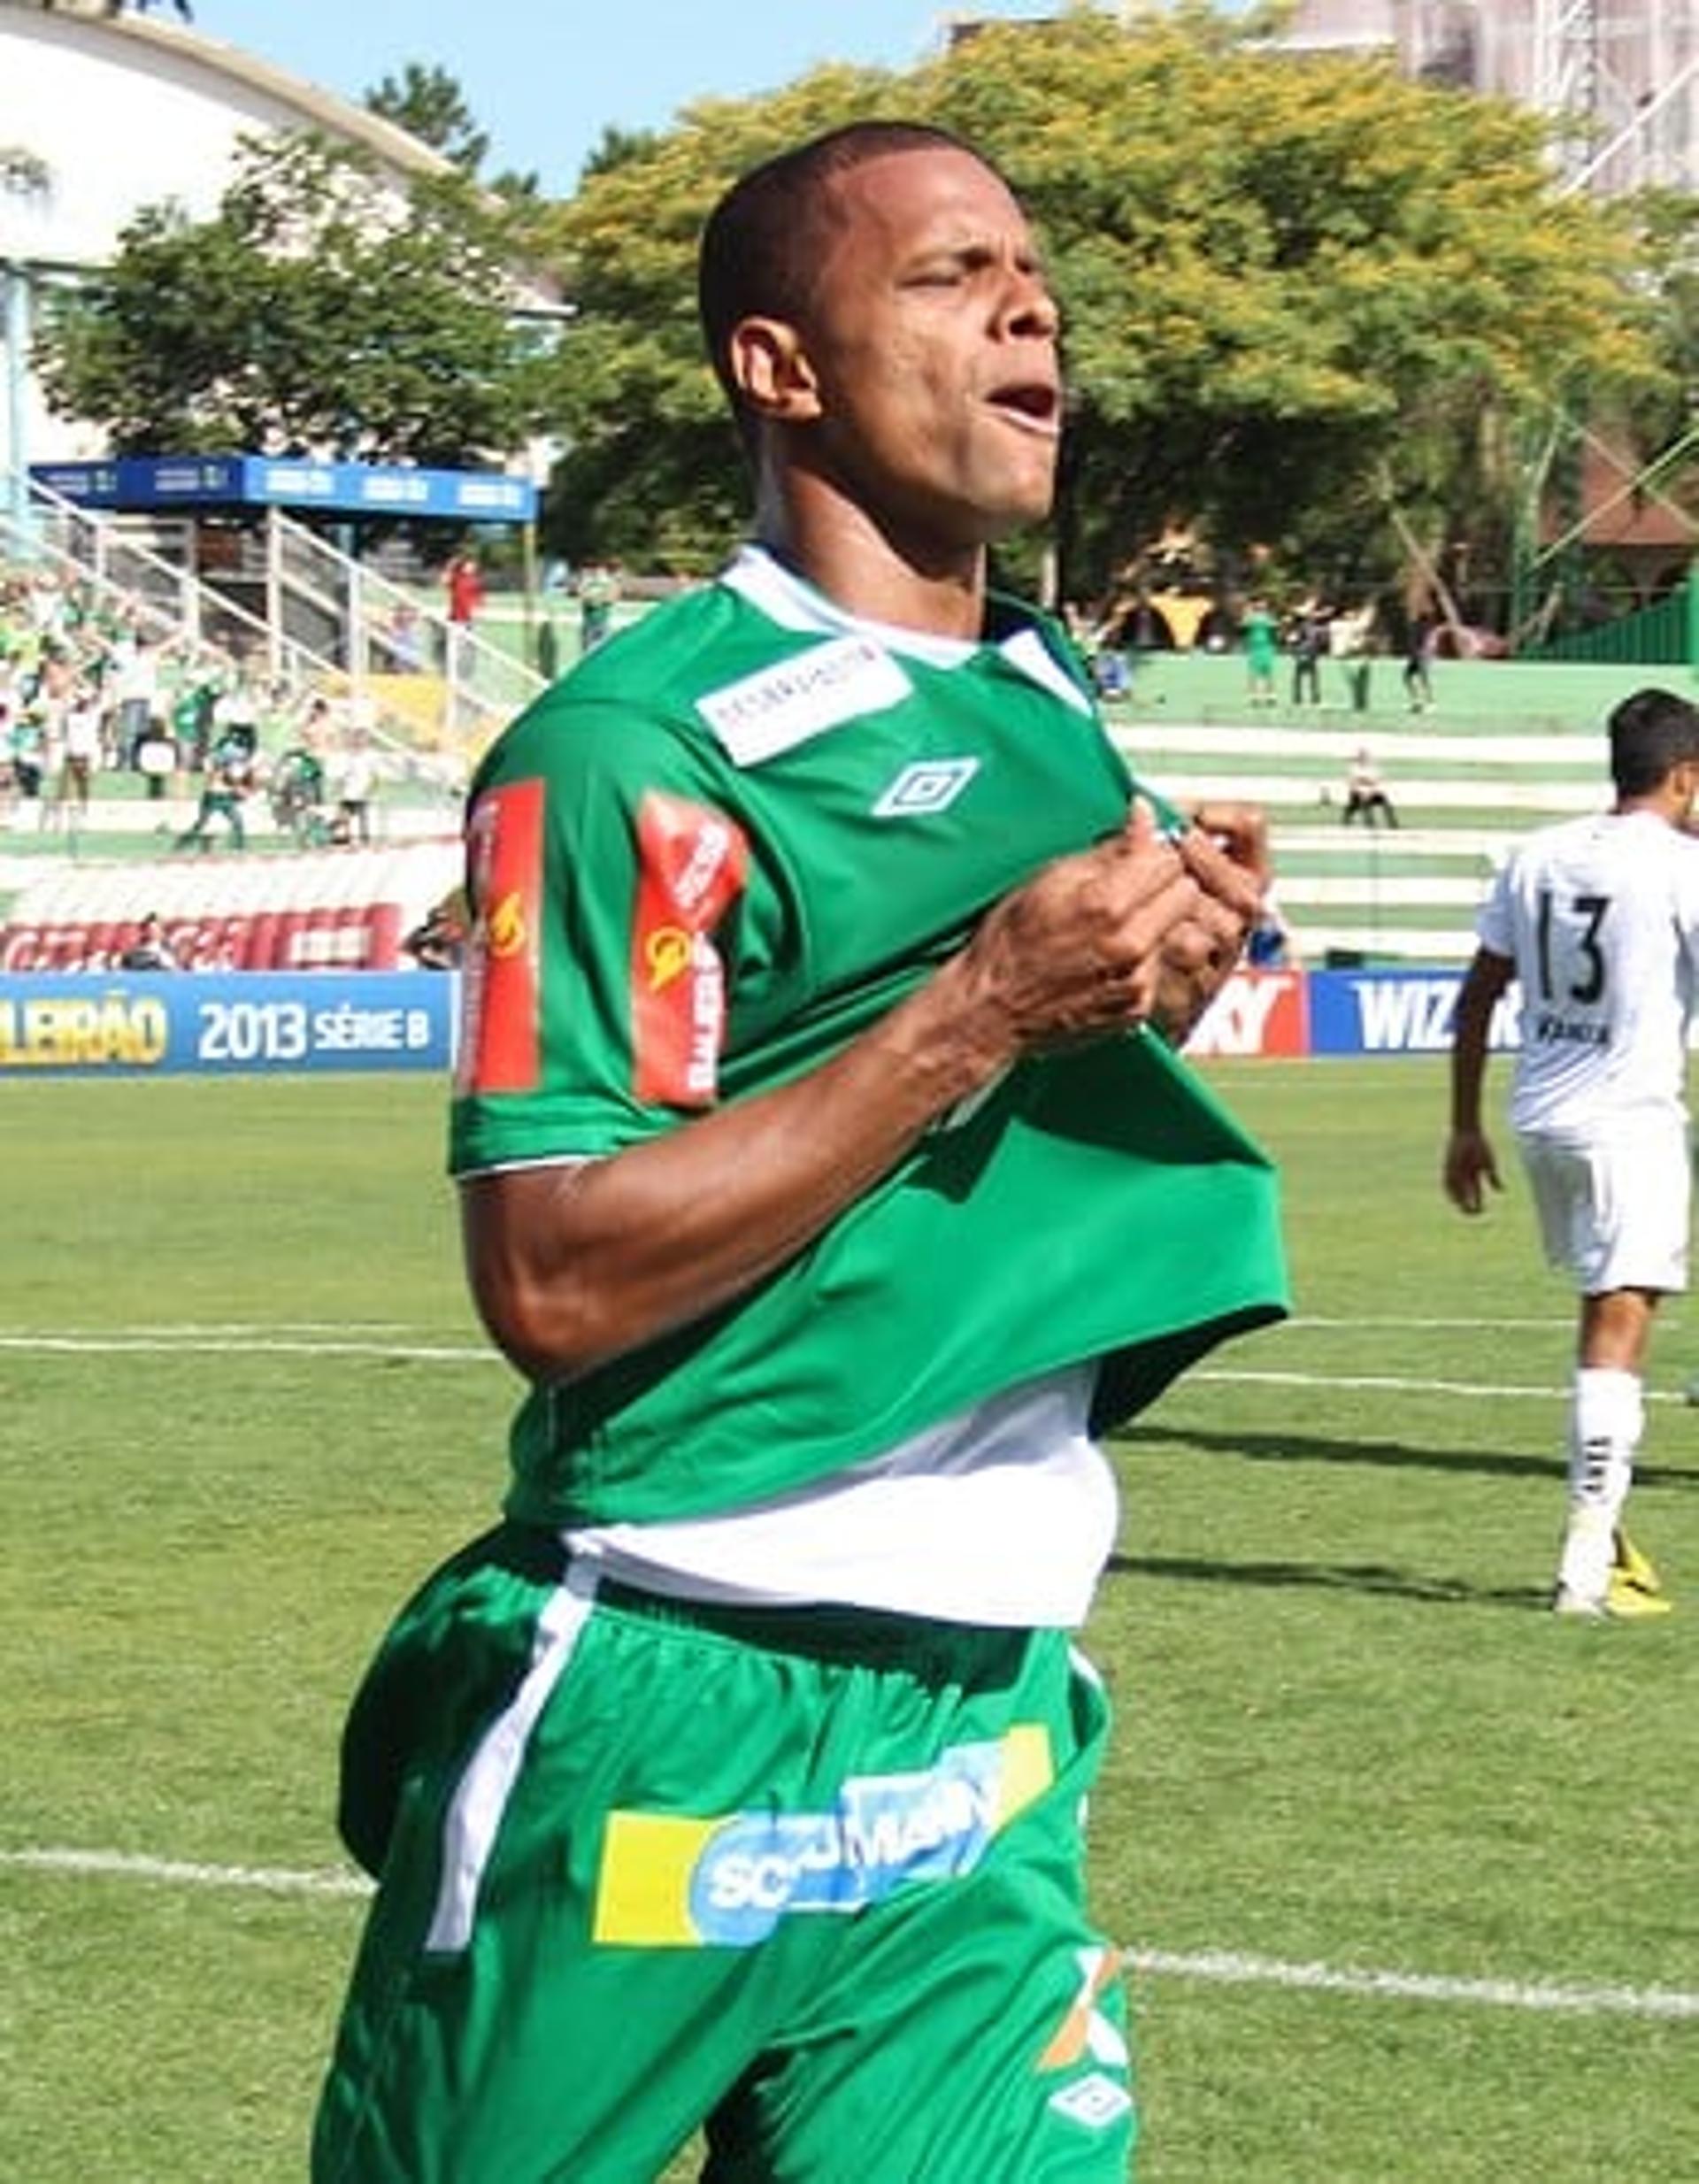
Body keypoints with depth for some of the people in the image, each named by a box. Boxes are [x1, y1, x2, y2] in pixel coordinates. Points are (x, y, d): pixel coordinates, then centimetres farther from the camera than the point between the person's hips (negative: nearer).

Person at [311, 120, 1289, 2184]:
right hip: (677, 1716, -6)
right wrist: (982, 1010, -20)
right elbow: (551, 1276, -20)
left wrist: (1157, 976, 4)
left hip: (995, 1727, 6)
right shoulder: (637, 745, -12)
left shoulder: (1056, 704, 12)